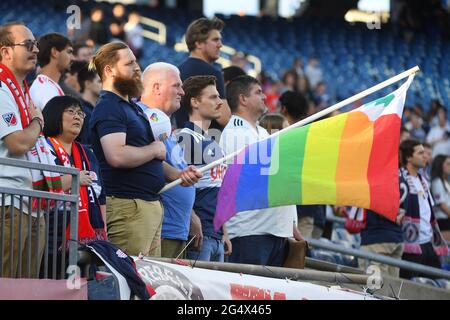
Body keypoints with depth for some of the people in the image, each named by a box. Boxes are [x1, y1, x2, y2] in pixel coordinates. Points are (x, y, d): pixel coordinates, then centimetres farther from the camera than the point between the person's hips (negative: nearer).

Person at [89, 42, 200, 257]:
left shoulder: (133, 108, 23)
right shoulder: (107, 108, -11)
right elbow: (117, 156, -26)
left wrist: (177, 174, 13)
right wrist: (155, 149, -10)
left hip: (151, 204, 10)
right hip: (127, 205, -10)